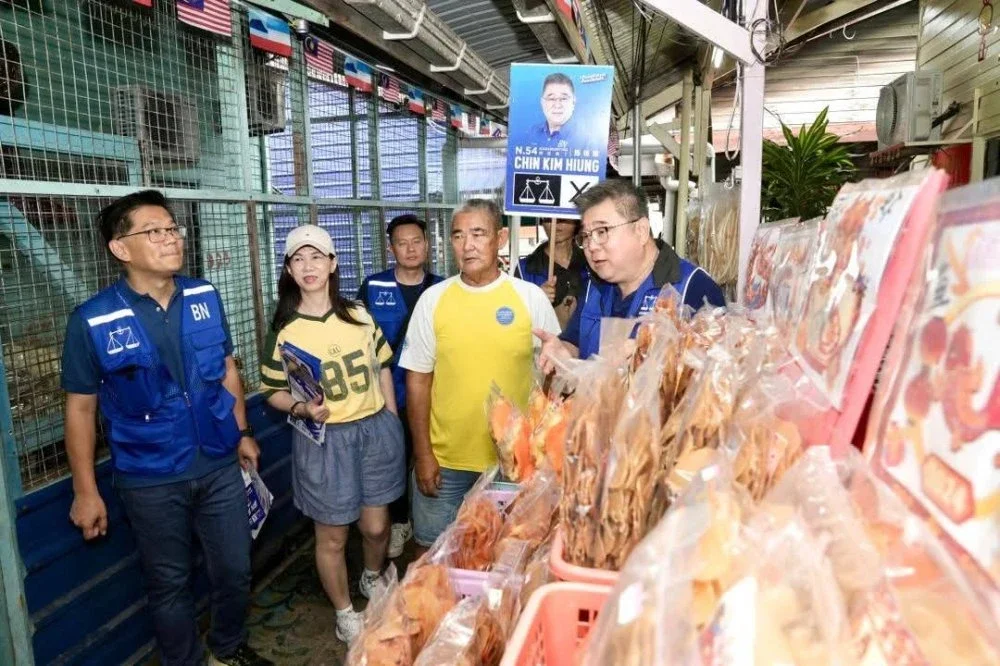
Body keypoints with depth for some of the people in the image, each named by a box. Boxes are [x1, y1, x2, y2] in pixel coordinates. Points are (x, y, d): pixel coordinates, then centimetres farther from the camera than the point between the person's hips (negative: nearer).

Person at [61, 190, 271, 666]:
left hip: (219, 466, 3)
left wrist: (242, 433, 12)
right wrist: (85, 491, -3)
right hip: (150, 481, -3)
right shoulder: (92, 321, -14)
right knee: (170, 584, 16)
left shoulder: (205, 297, -4)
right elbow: (80, 407, -6)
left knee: (234, 570, 17)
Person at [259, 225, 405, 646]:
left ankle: (373, 580, 47)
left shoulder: (359, 315, 1)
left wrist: (392, 421, 8)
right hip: (324, 440, -2)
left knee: (377, 526, 15)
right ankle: (345, 614, 34)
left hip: (377, 430, 3)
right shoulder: (284, 330, -7)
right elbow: (273, 391, -2)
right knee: (332, 536, 11)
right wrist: (301, 409, -22)